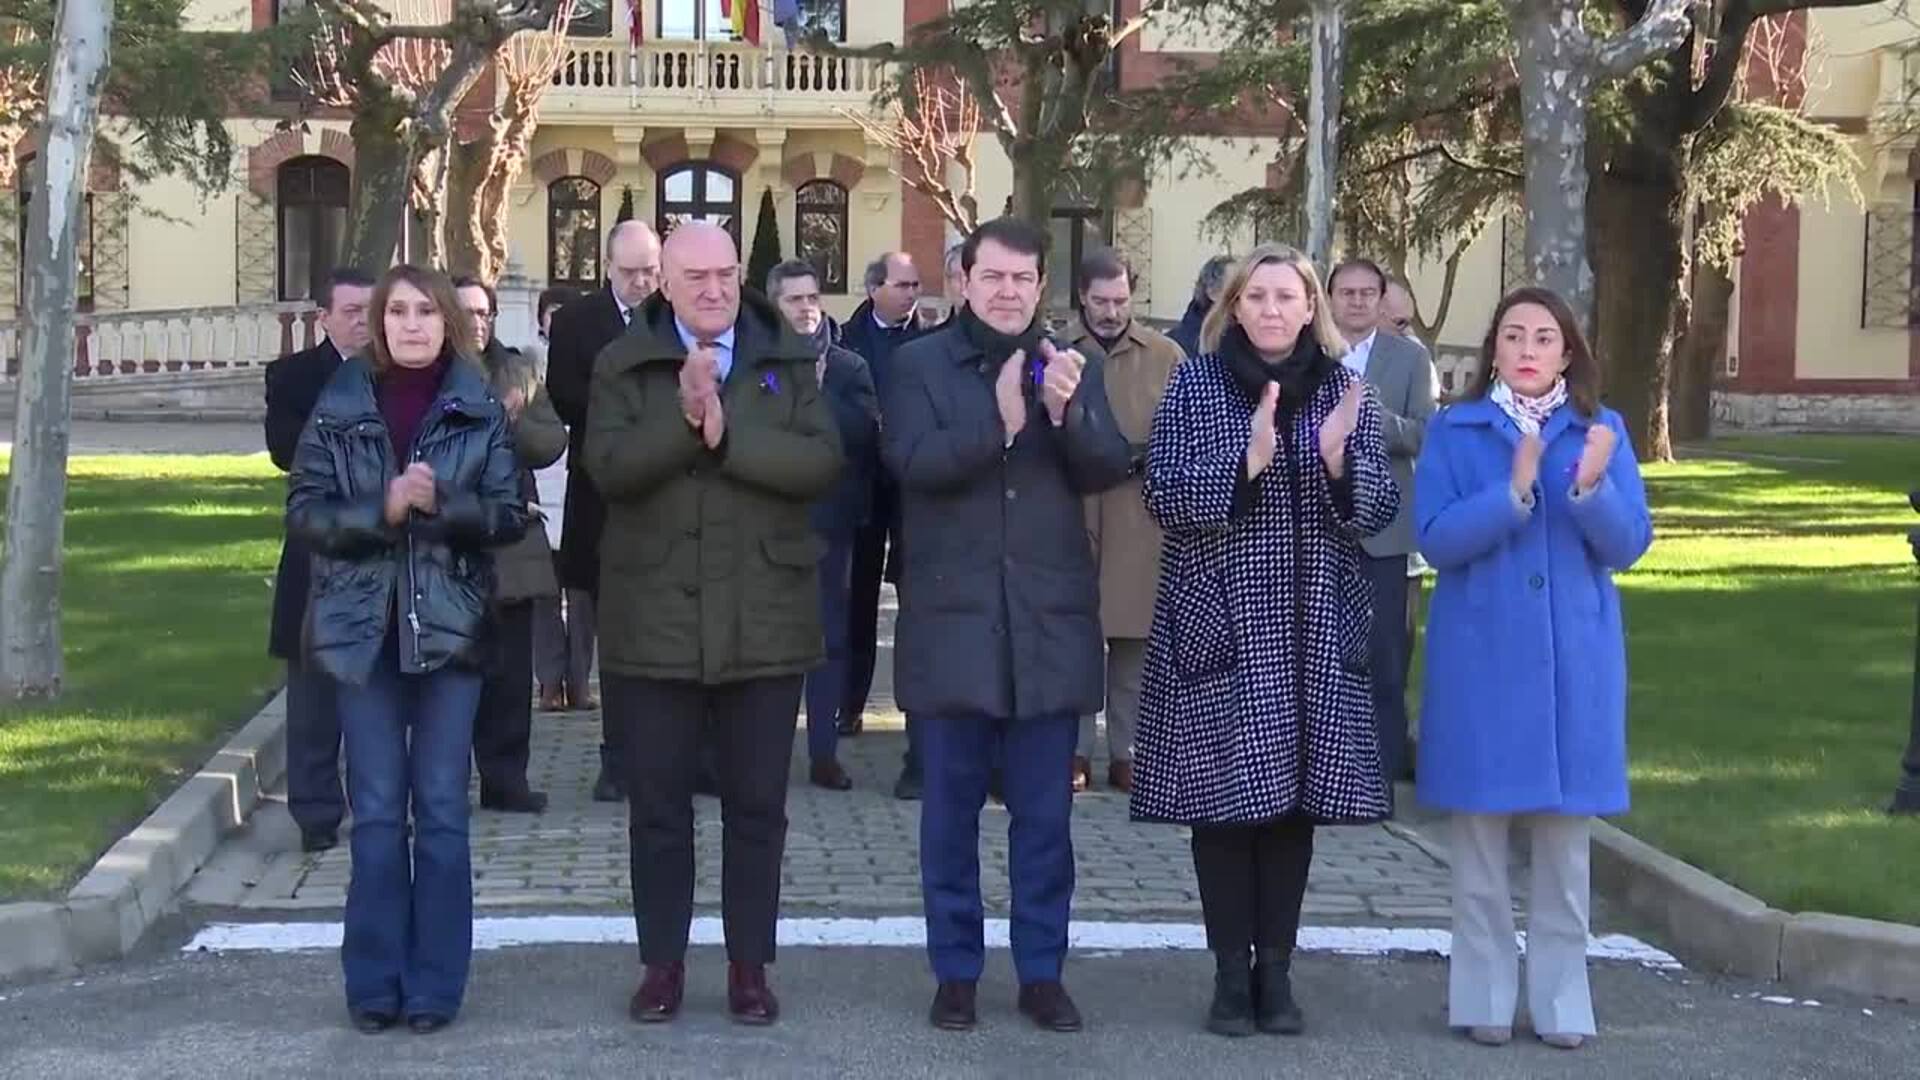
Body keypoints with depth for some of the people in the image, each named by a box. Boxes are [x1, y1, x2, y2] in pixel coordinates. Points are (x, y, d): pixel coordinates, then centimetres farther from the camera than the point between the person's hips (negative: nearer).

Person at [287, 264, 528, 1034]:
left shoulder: (480, 411, 2)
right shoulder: (339, 407, 3)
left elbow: (510, 514, -1)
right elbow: (304, 512, -1)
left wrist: (441, 504, -18)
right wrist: (381, 510, -16)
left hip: (449, 627, 0)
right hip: (365, 628, 0)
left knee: (441, 809, 3)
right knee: (376, 811, 4)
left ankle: (434, 983, 10)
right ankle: (374, 982, 11)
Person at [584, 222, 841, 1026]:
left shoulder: (790, 361, 4)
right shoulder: (623, 365, 2)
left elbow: (821, 462, -10)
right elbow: (607, 467, -12)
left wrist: (727, 436, -19)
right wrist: (683, 419, -24)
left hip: (764, 619, 0)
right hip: (655, 619, 0)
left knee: (756, 805, 8)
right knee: (657, 805, 7)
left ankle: (749, 965, 18)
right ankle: (662, 963, 19)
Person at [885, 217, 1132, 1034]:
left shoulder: (1075, 366, 8)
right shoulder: (918, 364, 0)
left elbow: (1110, 469, -2)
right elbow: (913, 461, -15)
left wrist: (1066, 412, -20)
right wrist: (999, 420, -28)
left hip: (1049, 621, 2)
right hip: (952, 620, -2)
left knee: (1045, 814, 7)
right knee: (951, 811, 6)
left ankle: (1042, 972, 17)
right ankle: (955, 971, 17)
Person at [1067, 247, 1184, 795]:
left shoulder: (1165, 354, 7)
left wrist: (1148, 457, -11)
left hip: (1142, 519, 1)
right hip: (1070, 514, 0)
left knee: (1134, 640, 3)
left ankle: (1126, 752, 12)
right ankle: (1076, 751, 9)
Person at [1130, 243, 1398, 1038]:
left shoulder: (1345, 390, 6)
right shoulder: (1195, 384, -1)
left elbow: (1378, 510, 2)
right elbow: (1164, 497, -9)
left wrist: (1340, 460, -18)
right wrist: (1248, 460, -22)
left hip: (1313, 630, 2)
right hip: (1219, 626, -2)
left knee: (1296, 797, 5)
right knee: (1223, 797, 0)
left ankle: (1276, 968, 14)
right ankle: (1231, 971, 10)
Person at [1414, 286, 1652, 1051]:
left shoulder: (1602, 430, 4)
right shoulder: (1454, 430, 0)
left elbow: (1630, 545, -3)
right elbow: (1436, 539, -10)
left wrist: (1591, 487, -22)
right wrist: (1514, 493, -22)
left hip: (1573, 658, 1)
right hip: (1480, 657, -1)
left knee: (1565, 835, 6)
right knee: (1478, 830, 3)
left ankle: (1562, 998, 13)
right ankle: (1484, 995, 12)